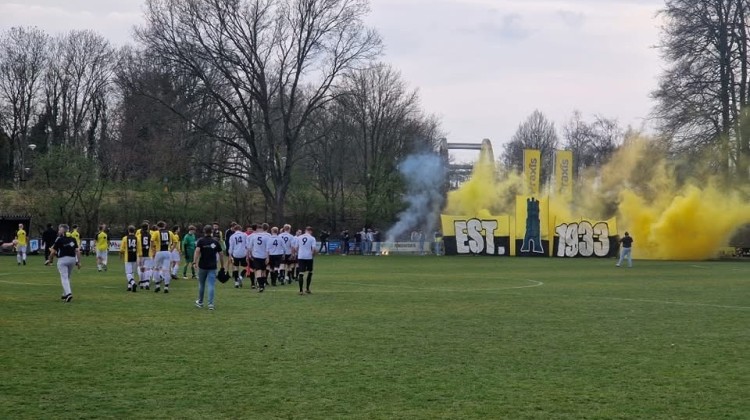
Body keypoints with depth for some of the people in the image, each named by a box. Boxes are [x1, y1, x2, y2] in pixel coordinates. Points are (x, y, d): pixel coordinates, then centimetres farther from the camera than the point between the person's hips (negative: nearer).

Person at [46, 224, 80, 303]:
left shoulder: (59, 239, -6)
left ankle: (68, 293, -27)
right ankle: (65, 294, 28)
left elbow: (53, 252, -4)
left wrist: (50, 260, 12)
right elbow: (77, 251, 3)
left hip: (62, 259, -5)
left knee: (64, 277, -8)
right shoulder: (72, 239, 7)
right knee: (67, 277, 20)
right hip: (72, 259, 5)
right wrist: (78, 261, 6)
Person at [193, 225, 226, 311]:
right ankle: (210, 304, -17)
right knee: (211, 286, -5)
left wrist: (194, 262, -26)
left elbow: (197, 251, -19)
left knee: (201, 285, 17)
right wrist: (222, 266, 14)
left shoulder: (201, 241, -2)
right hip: (212, 267, 0)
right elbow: (221, 254, 5)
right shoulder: (216, 242, 4)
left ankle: (200, 302, 31)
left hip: (202, 266, 0)